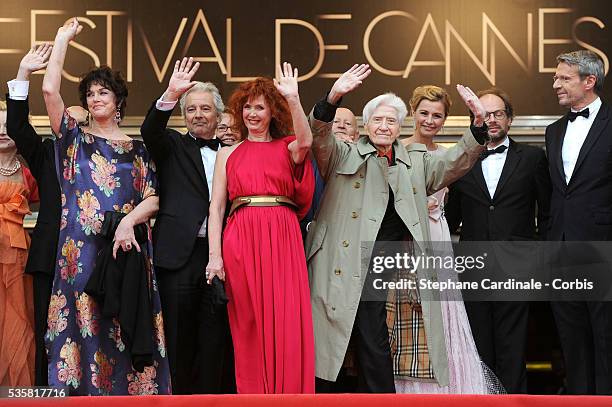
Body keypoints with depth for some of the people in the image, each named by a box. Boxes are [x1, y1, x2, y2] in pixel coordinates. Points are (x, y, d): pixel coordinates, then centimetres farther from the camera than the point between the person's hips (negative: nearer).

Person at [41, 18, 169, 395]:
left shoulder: (137, 148, 14)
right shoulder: (75, 138, 10)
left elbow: (152, 198, 6)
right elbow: (49, 90, -4)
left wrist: (128, 221, -13)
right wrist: (63, 39, 2)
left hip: (125, 247, 1)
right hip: (80, 249, -1)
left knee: (125, 330, -3)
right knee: (81, 327, -6)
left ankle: (128, 391, 4)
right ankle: (81, 389, 0)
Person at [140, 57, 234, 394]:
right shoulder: (173, 147, 10)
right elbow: (150, 130, -11)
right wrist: (171, 94, -26)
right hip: (179, 253, -2)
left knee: (215, 335, 3)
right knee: (178, 332, 1)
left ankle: (211, 394, 9)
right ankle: (178, 393, 8)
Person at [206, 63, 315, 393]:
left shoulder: (287, 148, 12)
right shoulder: (228, 154, 15)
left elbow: (305, 141, -13)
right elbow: (216, 206, 9)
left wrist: (293, 99, -23)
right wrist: (215, 254, -2)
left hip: (282, 241, -1)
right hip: (241, 240, 1)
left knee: (286, 325, -6)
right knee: (248, 328, 1)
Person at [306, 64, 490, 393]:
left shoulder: (415, 162, 19)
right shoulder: (344, 156, 10)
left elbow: (455, 162, 9)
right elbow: (319, 137, -7)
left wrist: (478, 125, -8)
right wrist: (333, 98, -27)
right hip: (343, 264, -2)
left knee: (374, 346, 0)